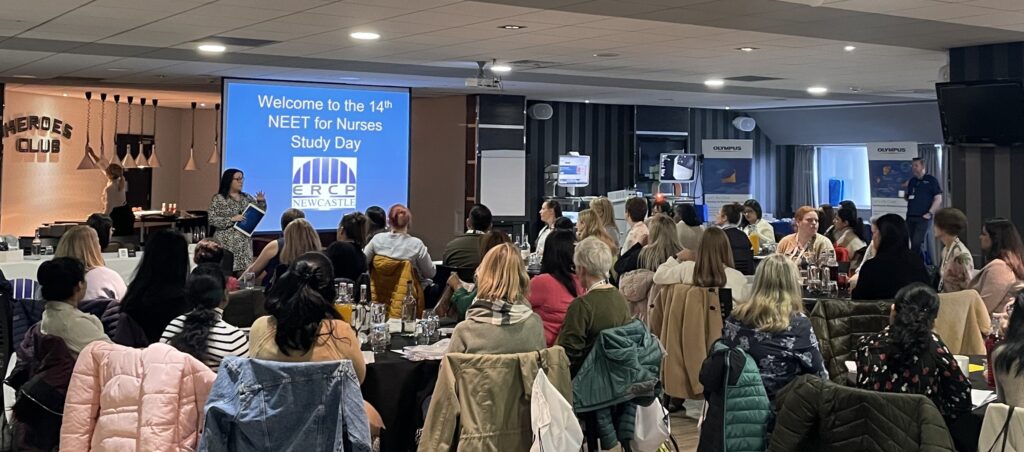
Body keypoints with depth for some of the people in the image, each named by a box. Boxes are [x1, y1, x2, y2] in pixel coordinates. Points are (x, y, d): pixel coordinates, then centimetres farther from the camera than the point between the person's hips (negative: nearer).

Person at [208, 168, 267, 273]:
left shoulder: (247, 197, 12)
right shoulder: (218, 199, -3)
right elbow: (212, 220, -10)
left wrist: (261, 202, -2)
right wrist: (232, 219, -18)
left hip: (244, 243, 5)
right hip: (226, 243, -5)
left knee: (244, 270, -1)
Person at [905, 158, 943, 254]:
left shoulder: (931, 180, -1)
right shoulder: (912, 181, 15)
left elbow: (938, 199, -4)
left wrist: (930, 213, -13)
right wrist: (906, 190, 2)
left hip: (923, 217, -6)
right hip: (910, 217, 6)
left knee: (916, 242, -12)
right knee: (910, 242, 6)